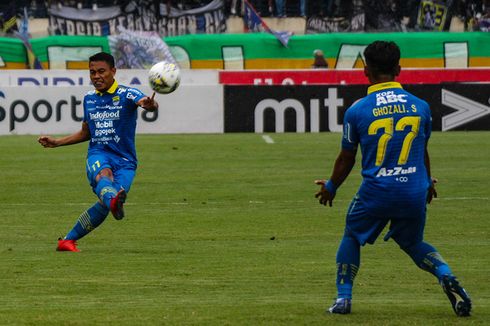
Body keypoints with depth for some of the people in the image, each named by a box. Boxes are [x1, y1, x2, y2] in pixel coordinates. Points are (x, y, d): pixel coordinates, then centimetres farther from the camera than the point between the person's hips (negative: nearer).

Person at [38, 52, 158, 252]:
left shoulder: (127, 94, -3)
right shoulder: (89, 99, 14)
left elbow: (144, 102, -27)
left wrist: (150, 105, -52)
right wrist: (56, 142, 22)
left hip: (124, 160, -2)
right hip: (98, 155, 2)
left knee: (105, 205, -20)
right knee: (104, 174, -36)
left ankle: (68, 241, -4)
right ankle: (114, 202, -71)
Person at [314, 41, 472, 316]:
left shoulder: (356, 111, -6)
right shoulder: (420, 106, 1)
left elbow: (347, 158, 6)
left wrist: (331, 187, 24)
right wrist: (427, 183, 35)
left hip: (376, 192, -2)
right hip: (415, 193, 2)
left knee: (352, 236, 22)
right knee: (413, 243, 23)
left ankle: (343, 297, 18)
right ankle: (446, 276, -3)